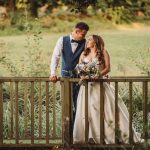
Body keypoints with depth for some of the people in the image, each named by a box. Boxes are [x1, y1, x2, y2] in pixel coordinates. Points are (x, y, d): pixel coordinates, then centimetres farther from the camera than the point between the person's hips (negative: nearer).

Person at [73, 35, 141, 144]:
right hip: (87, 85, 3)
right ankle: (91, 136, -5)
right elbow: (79, 68, 13)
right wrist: (82, 75, -8)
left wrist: (98, 75, -18)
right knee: (88, 110, -5)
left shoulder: (103, 52, 5)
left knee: (104, 109, -7)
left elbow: (108, 68, -3)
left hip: (100, 84, -3)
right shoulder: (84, 54, 17)